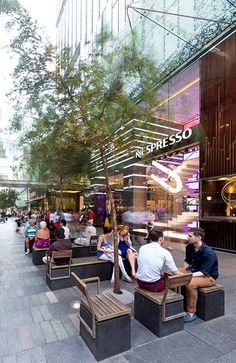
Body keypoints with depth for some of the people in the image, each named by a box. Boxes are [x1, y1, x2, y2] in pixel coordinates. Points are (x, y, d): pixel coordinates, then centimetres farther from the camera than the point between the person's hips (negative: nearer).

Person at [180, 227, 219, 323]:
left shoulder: (208, 253, -27)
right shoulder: (189, 247, -5)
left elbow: (204, 272, -28)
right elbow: (187, 261, 10)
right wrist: (182, 270, -8)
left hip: (209, 276, -8)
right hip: (194, 270, 8)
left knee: (190, 283, -34)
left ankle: (191, 313, -16)